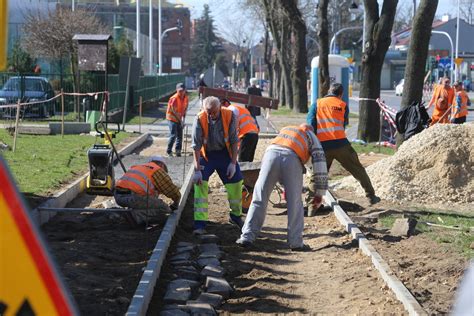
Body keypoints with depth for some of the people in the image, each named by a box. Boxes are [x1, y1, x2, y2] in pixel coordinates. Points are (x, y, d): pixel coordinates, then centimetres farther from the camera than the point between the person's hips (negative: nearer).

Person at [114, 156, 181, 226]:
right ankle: (136, 215, -9)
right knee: (164, 209, 6)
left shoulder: (140, 168, 33)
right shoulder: (158, 171, 10)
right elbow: (173, 191, 10)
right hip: (134, 198, -8)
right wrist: (175, 204, 30)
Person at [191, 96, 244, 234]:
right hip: (206, 154, -2)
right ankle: (200, 224, -14)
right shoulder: (200, 119, -24)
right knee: (200, 184, -16)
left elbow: (234, 141, -11)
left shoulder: (229, 116, -20)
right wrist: (197, 170, -25)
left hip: (224, 153, 2)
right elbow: (196, 145, -21)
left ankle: (235, 215, 30)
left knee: (235, 183, 5)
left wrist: (233, 163, -14)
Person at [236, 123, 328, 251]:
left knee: (259, 199, 8)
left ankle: (247, 237, 6)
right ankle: (295, 242, 8)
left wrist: (285, 187, 45)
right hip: (292, 160, -2)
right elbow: (320, 163, 20)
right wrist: (319, 193, 22)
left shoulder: (285, 129, 40)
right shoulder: (311, 136, 30)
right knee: (295, 203, 8)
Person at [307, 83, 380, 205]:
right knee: (358, 170, 11)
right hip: (340, 144, -1)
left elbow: (310, 124, 2)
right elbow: (344, 125, 15)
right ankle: (371, 196, 14)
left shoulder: (316, 104, 11)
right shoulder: (343, 105, 12)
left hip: (323, 145, 1)